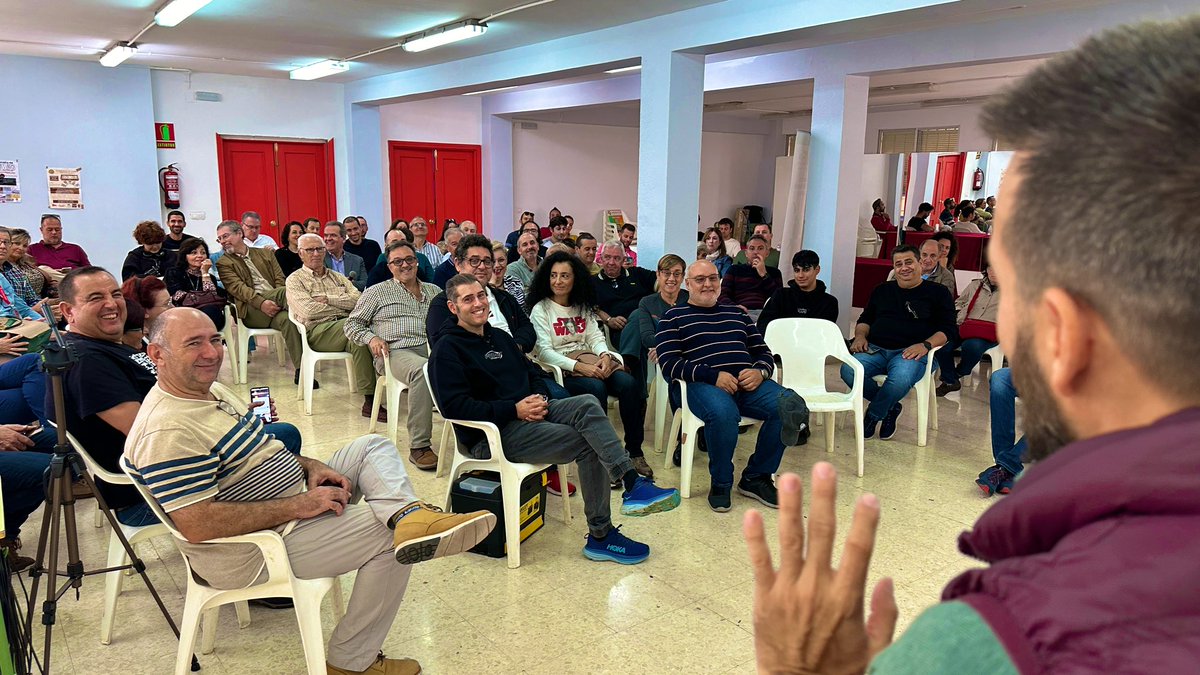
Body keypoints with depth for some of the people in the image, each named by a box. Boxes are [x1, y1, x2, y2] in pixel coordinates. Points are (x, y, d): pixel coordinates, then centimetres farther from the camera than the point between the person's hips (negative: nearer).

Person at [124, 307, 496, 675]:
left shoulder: (210, 389, 7)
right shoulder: (169, 432, -26)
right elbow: (197, 526, -31)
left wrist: (309, 466, 0)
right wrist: (298, 506, -26)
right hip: (252, 551, -10)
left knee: (373, 447, 6)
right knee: (391, 537, -13)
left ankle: (408, 514, -27)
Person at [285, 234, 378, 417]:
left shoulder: (338, 277, 28)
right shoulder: (295, 280, 13)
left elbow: (358, 300, 9)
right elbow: (309, 311, -5)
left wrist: (328, 299, -1)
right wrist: (343, 305, 3)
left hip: (348, 325, 4)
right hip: (318, 330, -4)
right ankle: (369, 400, -35)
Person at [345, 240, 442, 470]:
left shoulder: (434, 291, 26)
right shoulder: (377, 292, 18)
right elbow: (352, 324, 18)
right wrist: (370, 338, -2)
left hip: (432, 348, 3)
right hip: (396, 352, -3)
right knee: (423, 369, -40)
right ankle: (419, 446, -36)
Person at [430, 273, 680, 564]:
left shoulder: (500, 337, 22)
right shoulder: (447, 349, -3)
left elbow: (534, 373, 26)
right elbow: (454, 406, -15)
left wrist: (540, 397, 1)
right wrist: (514, 409, -19)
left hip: (528, 412, 7)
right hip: (490, 434, -7)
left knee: (587, 405, -23)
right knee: (588, 443, -22)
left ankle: (633, 483, -29)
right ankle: (600, 535, -16)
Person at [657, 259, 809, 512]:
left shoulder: (737, 313, 27)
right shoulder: (673, 317, 13)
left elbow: (764, 352, 24)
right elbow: (669, 364, -1)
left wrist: (760, 372, -1)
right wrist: (713, 376, -14)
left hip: (747, 383, 5)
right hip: (700, 385, -4)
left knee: (792, 405, -24)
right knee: (723, 412, -40)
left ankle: (755, 477, -6)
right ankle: (720, 483, -13)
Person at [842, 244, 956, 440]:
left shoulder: (937, 292, 12)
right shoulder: (882, 290, 26)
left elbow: (948, 330, 3)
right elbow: (865, 319, 28)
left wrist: (925, 345, -17)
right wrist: (860, 336, 4)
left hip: (911, 352, -4)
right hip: (875, 349, 4)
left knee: (900, 379, -39)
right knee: (848, 371, -28)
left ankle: (872, 416, -9)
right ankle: (890, 407, -5)